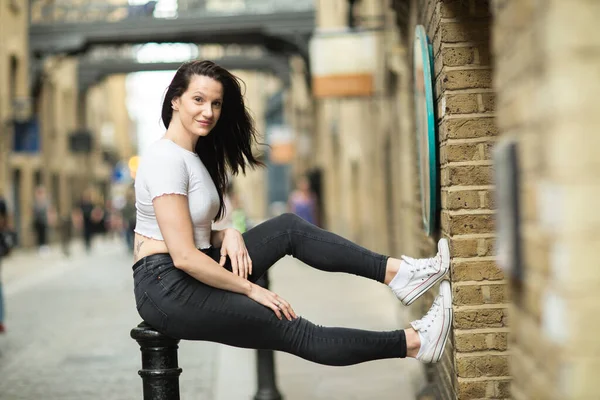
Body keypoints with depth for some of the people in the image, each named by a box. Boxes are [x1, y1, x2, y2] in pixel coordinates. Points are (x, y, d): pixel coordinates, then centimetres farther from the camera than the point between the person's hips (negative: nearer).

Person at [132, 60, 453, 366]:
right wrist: (250, 289, -16)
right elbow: (184, 256, -24)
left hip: (194, 274, 9)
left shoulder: (193, 154, 12)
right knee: (290, 329, -12)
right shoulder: (167, 158, -18)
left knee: (289, 228, 2)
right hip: (168, 288, -9)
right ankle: (413, 342, -9)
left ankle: (396, 272, -1)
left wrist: (227, 235, -7)